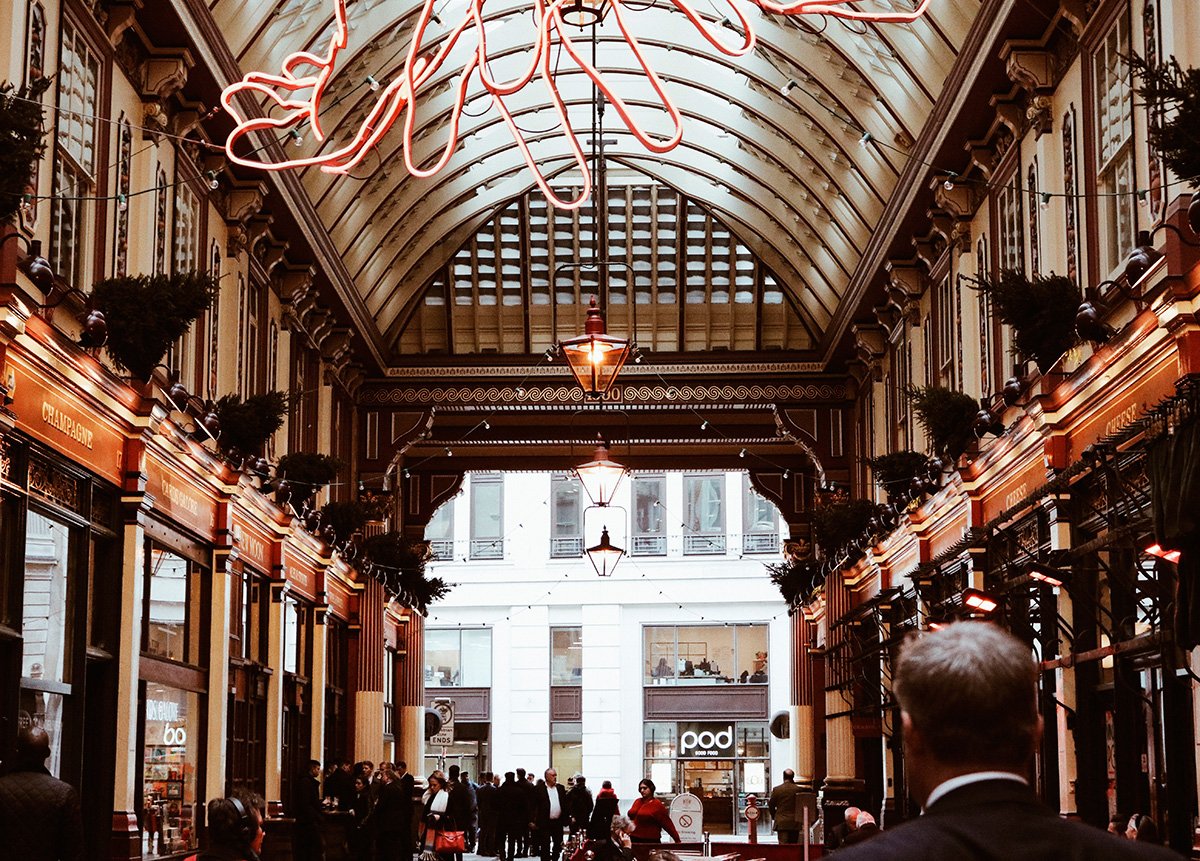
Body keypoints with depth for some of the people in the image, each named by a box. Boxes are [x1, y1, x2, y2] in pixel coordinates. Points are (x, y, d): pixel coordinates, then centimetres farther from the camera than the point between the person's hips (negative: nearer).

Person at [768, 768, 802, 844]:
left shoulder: (776, 790, -5)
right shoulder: (798, 789, -4)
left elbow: (771, 805, 3)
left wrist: (774, 817, 18)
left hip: (781, 823, -1)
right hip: (795, 823, 1)